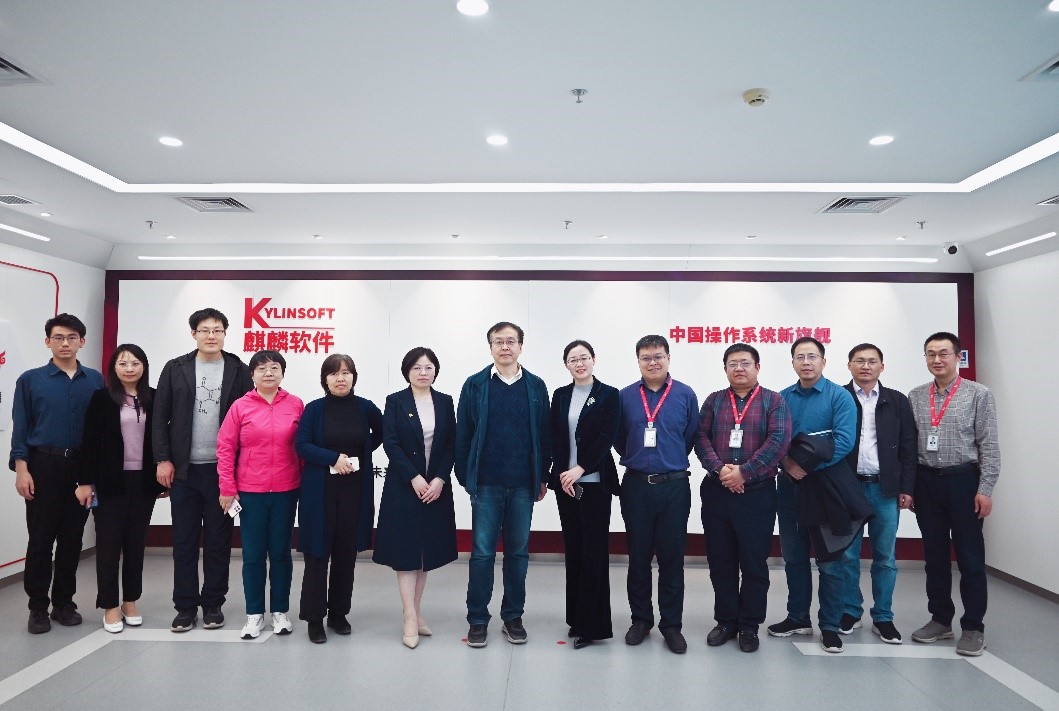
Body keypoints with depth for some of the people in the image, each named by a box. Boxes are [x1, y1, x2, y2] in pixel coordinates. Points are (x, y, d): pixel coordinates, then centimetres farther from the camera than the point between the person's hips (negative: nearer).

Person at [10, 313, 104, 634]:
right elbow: (20, 429, 1)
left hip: (82, 466, 1)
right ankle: (38, 607, 15)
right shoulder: (30, 380, 2)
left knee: (72, 538, 7)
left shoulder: (95, 380, 5)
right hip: (43, 465, -1)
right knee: (41, 538, 3)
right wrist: (21, 469, -8)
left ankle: (64, 602, 19)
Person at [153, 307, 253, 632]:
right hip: (183, 469, 1)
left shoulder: (239, 370, 2)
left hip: (222, 469, -1)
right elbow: (160, 416, 4)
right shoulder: (176, 369, 5)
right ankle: (186, 606, 19)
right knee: (184, 540, 7)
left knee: (218, 540, 7)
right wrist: (163, 459, -4)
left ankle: (213, 604, 20)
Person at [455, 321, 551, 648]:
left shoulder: (536, 386, 5)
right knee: (482, 552, 3)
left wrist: (543, 476, 4)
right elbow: (462, 434, 2)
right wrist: (464, 476, 0)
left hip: (524, 484, 2)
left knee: (518, 552, 10)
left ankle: (513, 616, 24)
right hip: (486, 484, -1)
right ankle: (477, 619, 16)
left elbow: (544, 434, 6)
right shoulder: (475, 385, 1)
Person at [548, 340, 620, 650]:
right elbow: (554, 438, 6)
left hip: (595, 482, -4)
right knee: (573, 550, 9)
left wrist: (580, 469, -15)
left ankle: (592, 624, 7)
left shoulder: (609, 395, 0)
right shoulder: (560, 395, 11)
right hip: (565, 482, 4)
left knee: (594, 552, -2)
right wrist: (562, 474, -7)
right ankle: (576, 618, 20)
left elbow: (607, 437, -8)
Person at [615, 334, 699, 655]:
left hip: (674, 487, -1)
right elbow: (618, 439, 10)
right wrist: (637, 460, 9)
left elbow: (692, 437, 6)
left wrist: (670, 461, 8)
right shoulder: (625, 396, 2)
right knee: (638, 557, 10)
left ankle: (671, 624, 19)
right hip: (636, 486, 1)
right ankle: (640, 619, 24)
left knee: (672, 558, 6)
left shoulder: (685, 395, 0)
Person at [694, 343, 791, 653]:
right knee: (720, 561, 9)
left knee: (754, 563, 6)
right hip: (716, 492, 3)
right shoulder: (714, 401, 10)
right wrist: (720, 469, -15)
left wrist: (744, 472, -17)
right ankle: (725, 621, 23)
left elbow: (779, 441, -11)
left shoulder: (774, 401, 2)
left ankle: (749, 626, 20)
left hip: (757, 494, -2)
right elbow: (701, 438, 1)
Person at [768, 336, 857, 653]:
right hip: (789, 485, 4)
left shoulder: (839, 396, -5)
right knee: (793, 556, 13)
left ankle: (830, 626, 16)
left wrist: (808, 465, -18)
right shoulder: (782, 398, 7)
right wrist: (787, 463, -13)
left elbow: (844, 441, -15)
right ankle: (798, 618, 26)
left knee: (829, 560, 3)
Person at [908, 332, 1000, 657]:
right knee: (934, 556, 12)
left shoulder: (979, 394, -2)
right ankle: (940, 620, 24)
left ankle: (973, 627, 16)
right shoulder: (915, 397, 7)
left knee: (970, 558, 3)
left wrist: (985, 489, -10)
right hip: (927, 483, 3)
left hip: (963, 481, -3)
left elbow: (989, 446, -5)